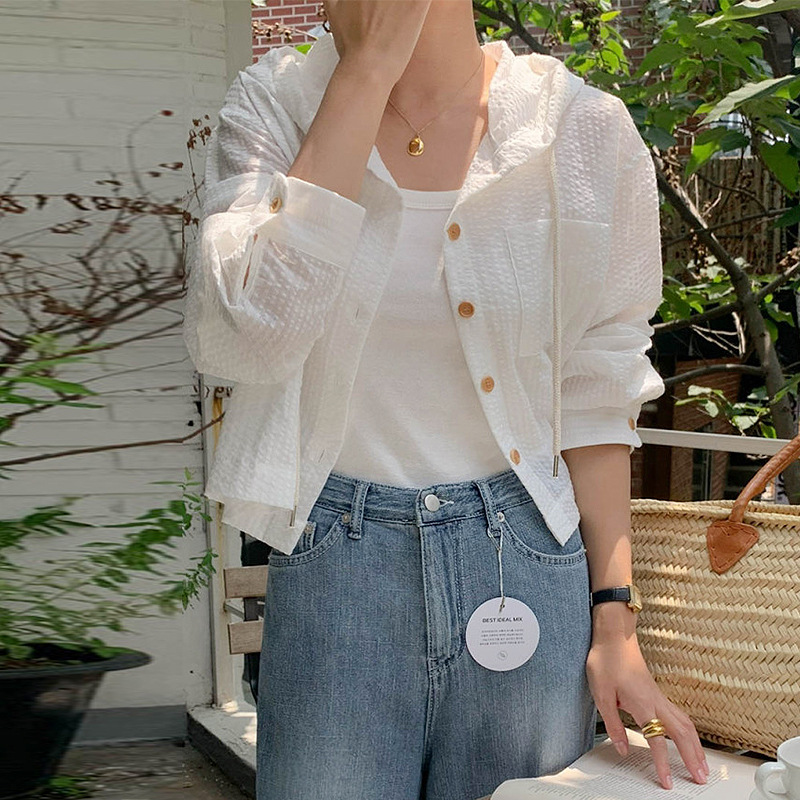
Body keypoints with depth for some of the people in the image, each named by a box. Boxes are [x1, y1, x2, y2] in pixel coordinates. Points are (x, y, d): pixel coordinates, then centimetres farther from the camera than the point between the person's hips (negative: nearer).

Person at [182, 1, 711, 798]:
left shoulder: (586, 127, -4)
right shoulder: (274, 104, -3)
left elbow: (595, 395, 2)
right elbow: (239, 344, -21)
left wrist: (614, 619, 0)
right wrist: (367, 71, -18)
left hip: (531, 564, 1)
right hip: (336, 561, 0)